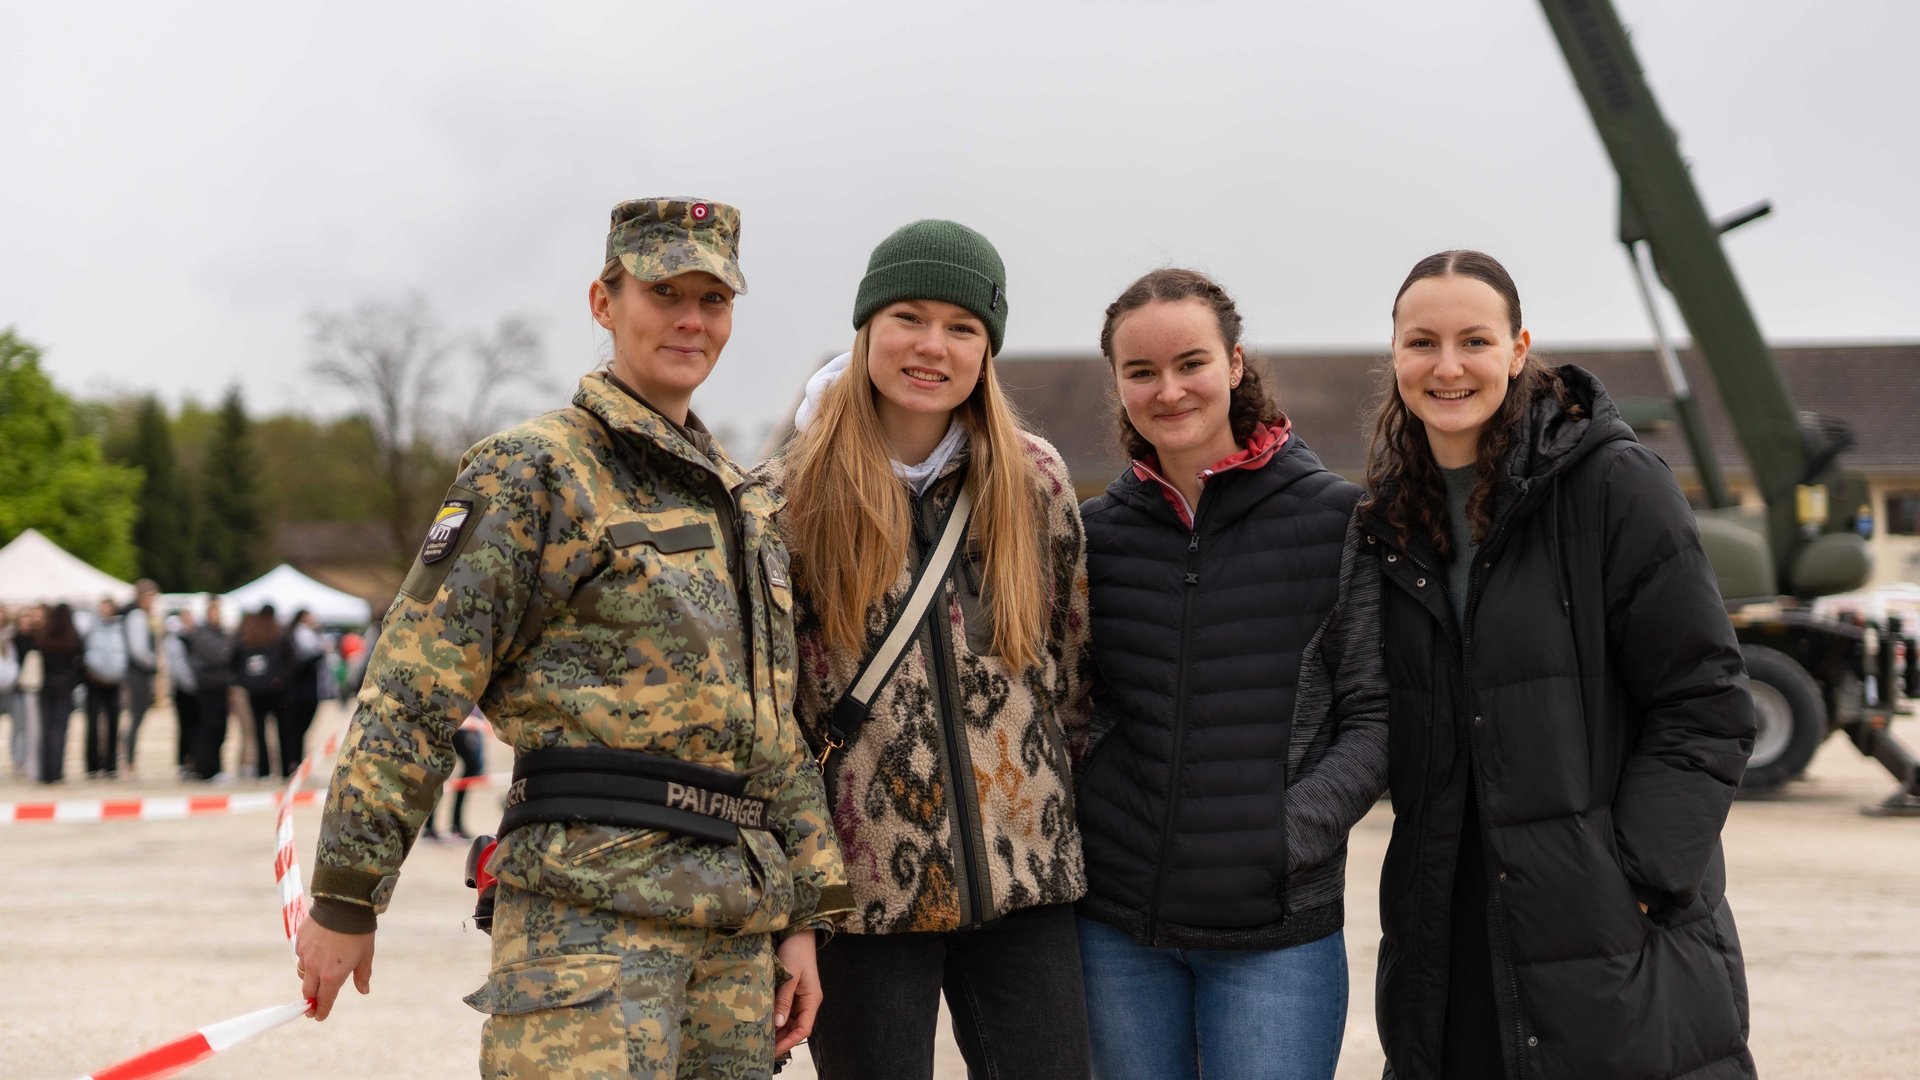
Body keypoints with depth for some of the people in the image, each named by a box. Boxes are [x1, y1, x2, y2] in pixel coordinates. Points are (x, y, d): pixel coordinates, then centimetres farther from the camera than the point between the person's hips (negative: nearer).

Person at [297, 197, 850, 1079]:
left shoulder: (743, 505, 21)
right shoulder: (535, 471, -1)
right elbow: (413, 692, -7)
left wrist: (801, 916, 17)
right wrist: (345, 894, -11)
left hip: (736, 922, 7)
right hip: (588, 898, -7)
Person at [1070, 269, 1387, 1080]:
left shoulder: (1334, 519, -2)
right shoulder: (1096, 531, 7)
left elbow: (1375, 715, -2)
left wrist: (1293, 829, -14)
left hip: (1276, 929, -3)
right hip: (1117, 922, 3)